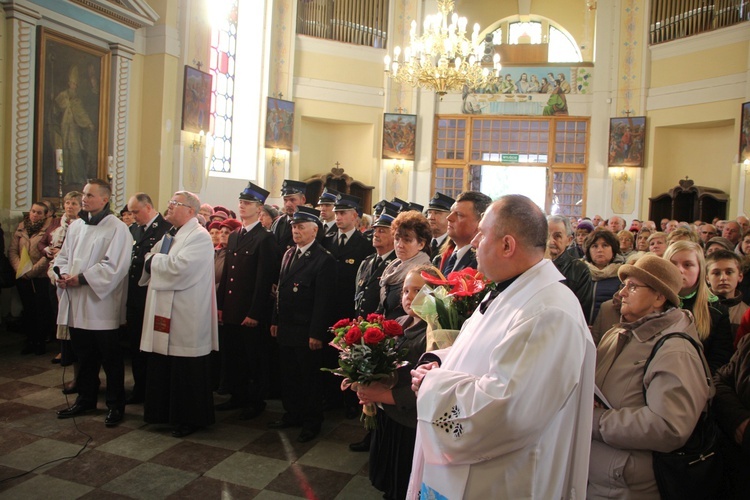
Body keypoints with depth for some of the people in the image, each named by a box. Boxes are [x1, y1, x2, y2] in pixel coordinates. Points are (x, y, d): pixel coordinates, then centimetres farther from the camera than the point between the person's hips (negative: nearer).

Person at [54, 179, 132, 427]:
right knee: (84, 355, 17)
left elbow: (114, 266, -17)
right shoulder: (75, 226, 12)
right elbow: (63, 256, 16)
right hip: (77, 304, 6)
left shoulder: (117, 228, -10)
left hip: (102, 306, -6)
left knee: (110, 359, 3)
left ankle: (115, 405, 16)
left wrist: (82, 278, -18)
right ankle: (85, 399, 31)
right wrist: (63, 274, -4)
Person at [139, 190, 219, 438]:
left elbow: (179, 267, -25)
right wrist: (153, 259, -7)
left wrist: (154, 260, -10)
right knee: (161, 367, 15)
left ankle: (190, 418, 16)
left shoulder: (199, 237, -13)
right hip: (163, 312, 9)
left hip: (186, 317, -9)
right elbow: (149, 260, 15)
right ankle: (164, 411, 30)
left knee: (186, 371, 2)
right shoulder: (169, 235, 16)